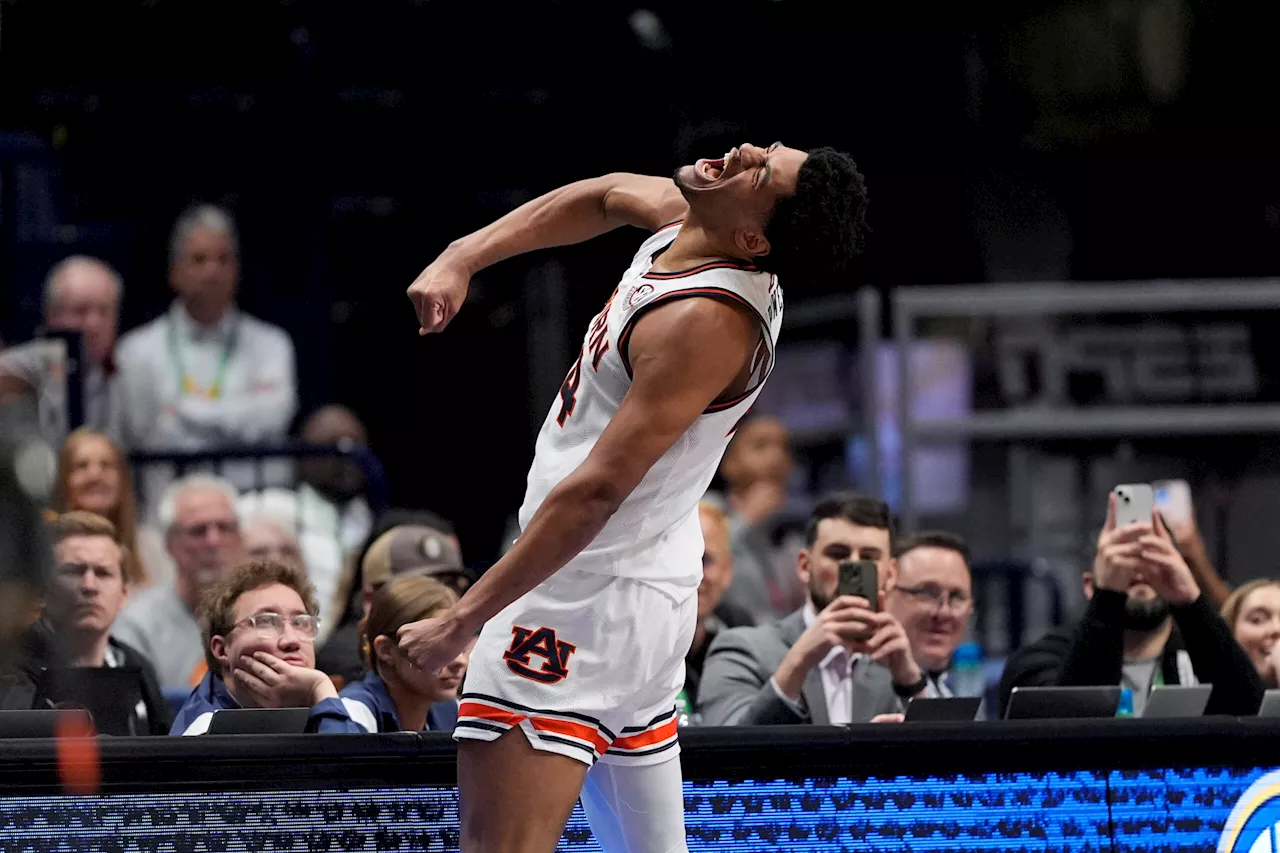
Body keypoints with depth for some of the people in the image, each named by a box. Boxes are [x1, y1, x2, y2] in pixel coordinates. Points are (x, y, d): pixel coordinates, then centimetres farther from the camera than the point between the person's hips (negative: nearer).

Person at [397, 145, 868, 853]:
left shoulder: (708, 324, -26)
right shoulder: (689, 224, 0)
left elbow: (595, 492, -27)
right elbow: (609, 197, 23)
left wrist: (463, 621, -24)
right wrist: (462, 259, 10)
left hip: (587, 602, -10)